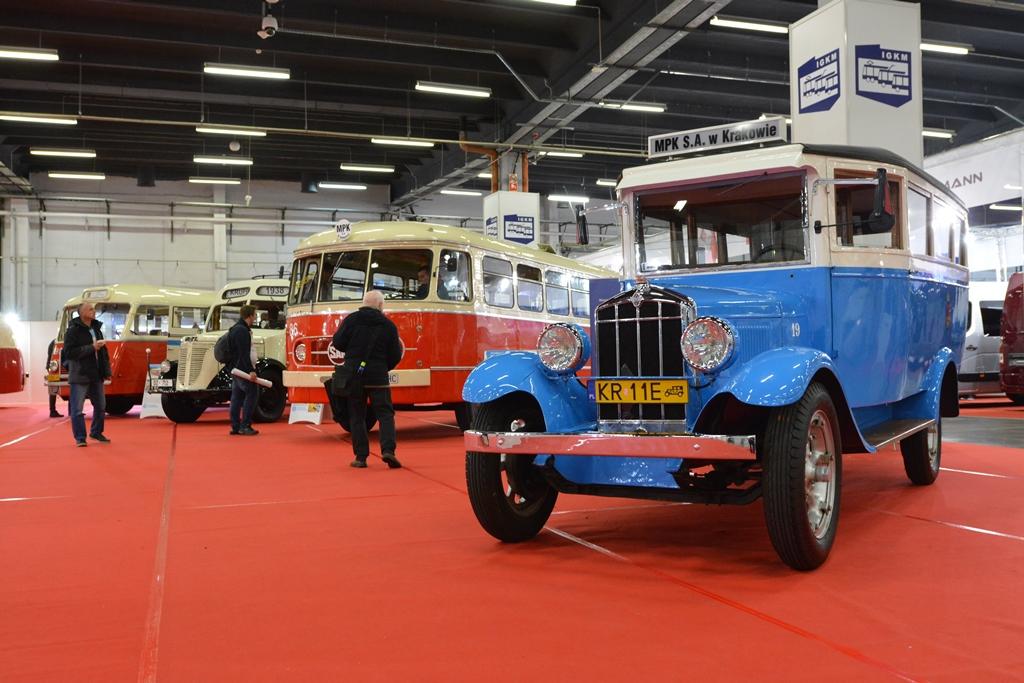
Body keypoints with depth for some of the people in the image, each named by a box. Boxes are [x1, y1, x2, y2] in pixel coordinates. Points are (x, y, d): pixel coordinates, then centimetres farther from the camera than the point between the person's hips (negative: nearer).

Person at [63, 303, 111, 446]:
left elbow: (103, 351, 16)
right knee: (77, 409, -2)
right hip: (80, 376, -7)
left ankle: (96, 432, 30)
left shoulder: (97, 329, 12)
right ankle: (80, 438, 6)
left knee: (100, 405, 14)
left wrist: (106, 370, 10)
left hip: (96, 375, 7)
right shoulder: (73, 330, -9)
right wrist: (91, 347, -21)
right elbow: (69, 352, -18)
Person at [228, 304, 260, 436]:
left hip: (236, 369, 11)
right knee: (251, 393, -8)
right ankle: (245, 426, -9)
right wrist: (251, 370, -26)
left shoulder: (235, 329, 19)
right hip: (243, 369, -11)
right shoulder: (242, 330, -15)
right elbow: (244, 353, -22)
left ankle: (235, 427, 13)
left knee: (237, 397, 10)